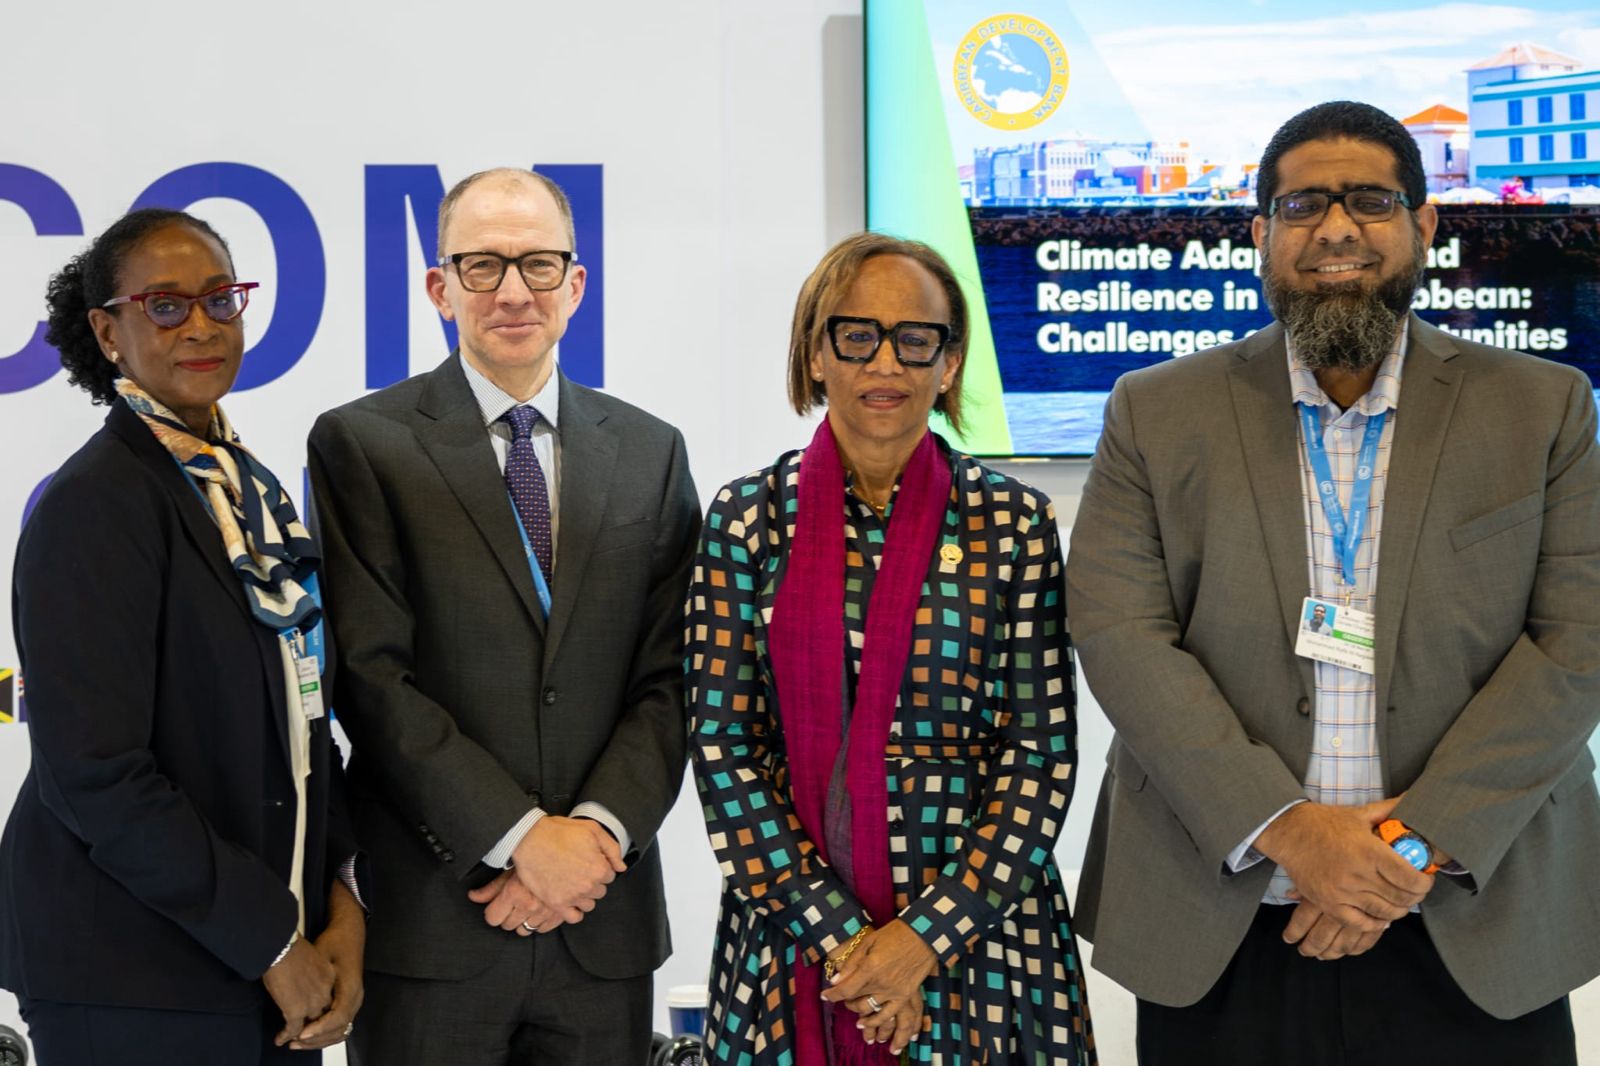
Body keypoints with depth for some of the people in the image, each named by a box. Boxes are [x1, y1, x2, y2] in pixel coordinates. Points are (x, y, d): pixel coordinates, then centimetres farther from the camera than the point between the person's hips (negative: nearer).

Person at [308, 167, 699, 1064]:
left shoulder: (651, 451, 9)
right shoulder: (363, 444, -1)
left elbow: (671, 677, 5)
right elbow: (373, 676, -8)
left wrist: (598, 829, -10)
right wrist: (521, 836, -13)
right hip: (427, 921, -3)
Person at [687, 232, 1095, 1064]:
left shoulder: (1013, 522, -2)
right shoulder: (747, 518, -1)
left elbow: (1042, 752, -4)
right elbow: (723, 746, -4)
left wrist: (928, 932, -12)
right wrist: (838, 933, -10)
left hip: (979, 925, 0)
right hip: (789, 927, 0)